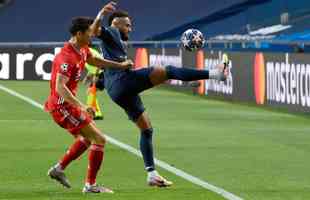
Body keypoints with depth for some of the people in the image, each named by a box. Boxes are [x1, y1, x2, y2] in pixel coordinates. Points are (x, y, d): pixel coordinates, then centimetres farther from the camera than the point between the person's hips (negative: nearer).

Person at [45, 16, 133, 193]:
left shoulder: (82, 51, 6)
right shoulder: (67, 57, -24)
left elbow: (95, 61, 28)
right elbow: (60, 87, -33)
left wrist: (120, 65, 25)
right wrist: (81, 107, -40)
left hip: (68, 104, 10)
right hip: (62, 107, -10)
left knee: (87, 138, 27)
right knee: (100, 140, -8)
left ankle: (59, 169, 28)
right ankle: (90, 185, -2)